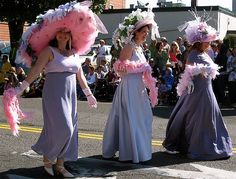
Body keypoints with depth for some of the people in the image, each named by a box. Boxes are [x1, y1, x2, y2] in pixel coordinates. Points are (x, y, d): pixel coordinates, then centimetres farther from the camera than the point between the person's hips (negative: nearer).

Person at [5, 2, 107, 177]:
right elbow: (36, 70, -14)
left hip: (70, 95, 6)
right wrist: (21, 88, -23)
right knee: (61, 128, -11)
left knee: (69, 130, 5)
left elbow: (80, 75, 18)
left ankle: (60, 165, 15)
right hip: (54, 94, -6)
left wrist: (89, 94, 21)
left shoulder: (74, 53, 11)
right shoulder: (49, 51, -6)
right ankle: (47, 158, 12)